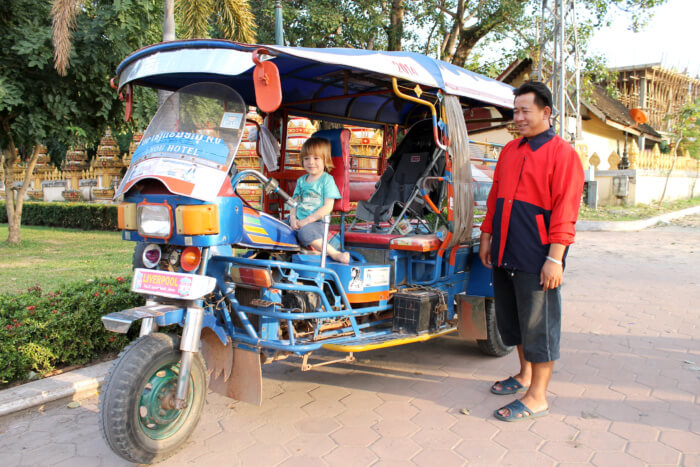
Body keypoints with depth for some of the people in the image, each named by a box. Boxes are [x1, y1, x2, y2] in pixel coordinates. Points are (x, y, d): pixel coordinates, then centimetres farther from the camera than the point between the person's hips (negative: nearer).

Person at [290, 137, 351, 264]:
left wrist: (306, 221, -13)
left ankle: (335, 254, -34)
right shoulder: (301, 180, 17)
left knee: (306, 231, -36)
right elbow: (295, 201, 18)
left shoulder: (327, 179, -2)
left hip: (315, 222, -7)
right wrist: (293, 218, -4)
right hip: (298, 221, 7)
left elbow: (328, 207, -10)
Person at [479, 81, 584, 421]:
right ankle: (525, 375, 38)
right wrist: (487, 236, 15)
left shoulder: (562, 153, -8)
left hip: (536, 258, -7)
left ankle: (537, 398, 13)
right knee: (512, 317, 18)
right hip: (505, 253, 8)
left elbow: (565, 211, -14)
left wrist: (555, 258, -18)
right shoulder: (510, 151, 14)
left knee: (538, 325, 1)